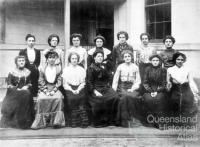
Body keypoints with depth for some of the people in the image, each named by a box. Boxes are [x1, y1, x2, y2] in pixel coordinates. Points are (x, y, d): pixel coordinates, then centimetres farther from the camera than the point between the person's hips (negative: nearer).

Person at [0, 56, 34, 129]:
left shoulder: (27, 72, 12)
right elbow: (9, 85, 0)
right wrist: (17, 89, -15)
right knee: (20, 96, -33)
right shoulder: (12, 72, 3)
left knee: (27, 95, -30)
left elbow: (30, 83, 16)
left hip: (25, 90, 2)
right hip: (14, 91, -2)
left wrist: (27, 86, -6)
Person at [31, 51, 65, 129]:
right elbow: (41, 82, 3)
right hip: (44, 89, 0)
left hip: (54, 89, 0)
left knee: (58, 98, -31)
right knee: (40, 99, -29)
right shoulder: (42, 69, 7)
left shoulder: (58, 69, 8)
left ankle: (56, 121, -25)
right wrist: (46, 91, -11)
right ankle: (41, 122, -20)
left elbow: (59, 82, 3)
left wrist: (54, 90, -11)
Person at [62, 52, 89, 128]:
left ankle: (83, 122, -23)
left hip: (79, 89, 1)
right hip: (69, 89, -1)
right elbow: (65, 83, 6)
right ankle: (73, 122, -22)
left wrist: (78, 90, -9)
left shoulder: (82, 69, 16)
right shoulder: (66, 69, 13)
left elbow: (83, 82, 10)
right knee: (71, 98, -29)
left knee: (81, 97, -28)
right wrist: (72, 90, -10)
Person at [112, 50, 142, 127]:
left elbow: (138, 81, 8)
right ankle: (125, 120, -28)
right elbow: (115, 80, 8)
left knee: (131, 96, -33)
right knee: (125, 96, -32)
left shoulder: (135, 67, 12)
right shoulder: (120, 67, 12)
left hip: (132, 87, 0)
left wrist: (132, 89, -8)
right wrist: (114, 90, -5)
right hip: (122, 87, 0)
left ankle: (132, 117, -24)